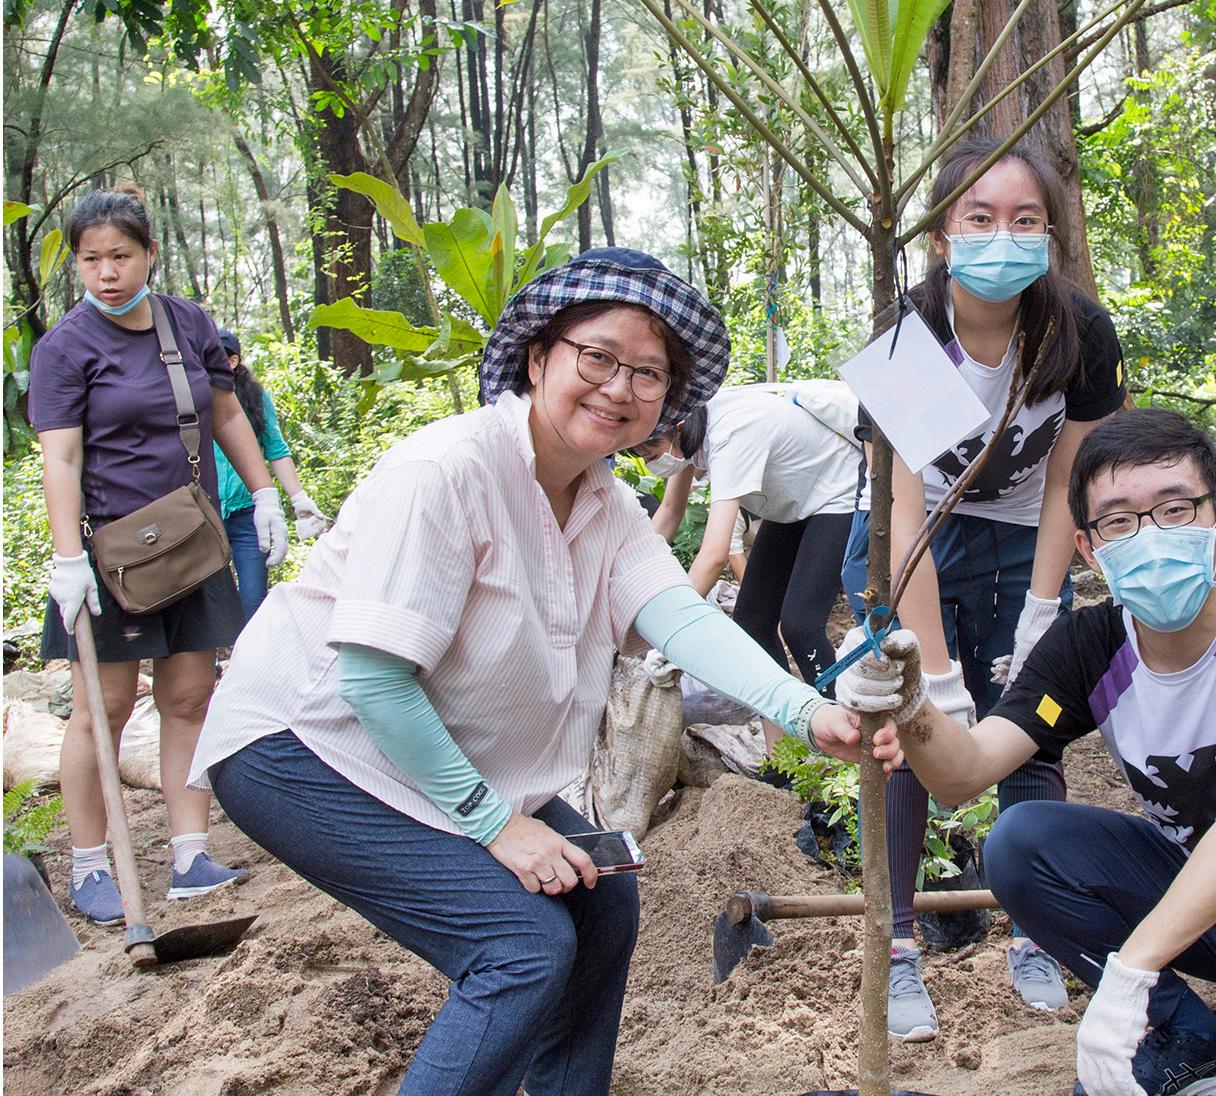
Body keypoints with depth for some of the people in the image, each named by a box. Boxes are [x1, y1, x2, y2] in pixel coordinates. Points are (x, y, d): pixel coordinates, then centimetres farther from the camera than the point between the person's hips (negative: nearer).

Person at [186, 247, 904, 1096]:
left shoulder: (608, 503, 1)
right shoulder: (446, 470, -25)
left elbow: (681, 616, -16)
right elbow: (372, 679, -26)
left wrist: (807, 710, -31)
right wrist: (492, 821, -22)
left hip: (450, 760, 9)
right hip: (308, 745, -9)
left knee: (602, 899, 10)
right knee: (527, 943, -17)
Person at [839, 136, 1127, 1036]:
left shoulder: (1081, 334, -19)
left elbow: (1065, 487, -7)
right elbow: (904, 512, -28)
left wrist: (1038, 622, -8)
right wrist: (940, 677, -30)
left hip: (1019, 545, 2)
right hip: (914, 546, -2)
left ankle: (1035, 937, 14)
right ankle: (898, 947, 1)